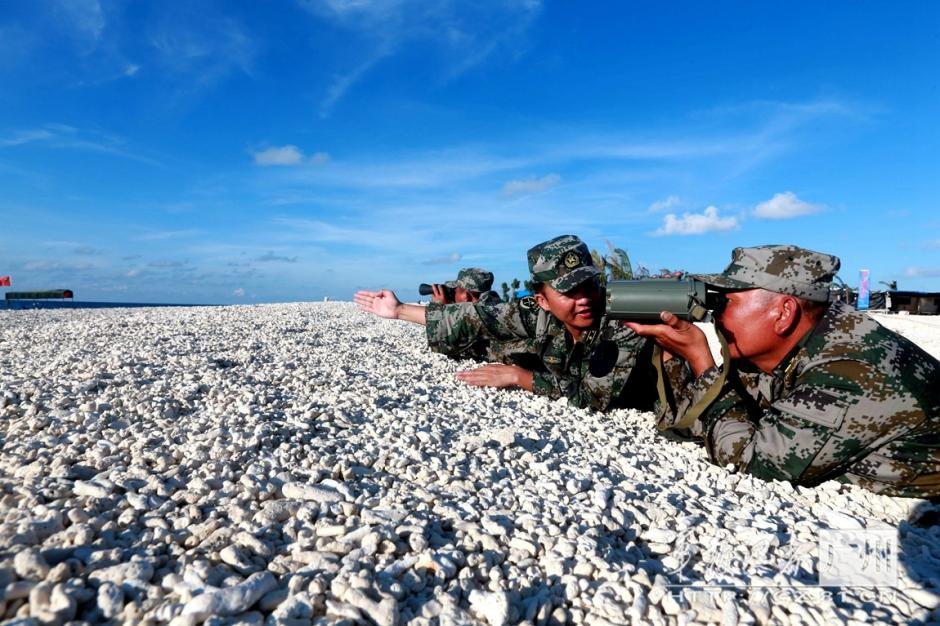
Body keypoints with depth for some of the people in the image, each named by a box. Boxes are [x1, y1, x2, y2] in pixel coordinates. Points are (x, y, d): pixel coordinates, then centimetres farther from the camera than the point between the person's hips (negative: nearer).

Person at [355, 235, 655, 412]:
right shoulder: (536, 313, -21)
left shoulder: (625, 321, -29)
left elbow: (595, 396, -33)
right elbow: (475, 316, -11)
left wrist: (517, 376, -31)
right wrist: (398, 310, -5)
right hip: (563, 415, 2)